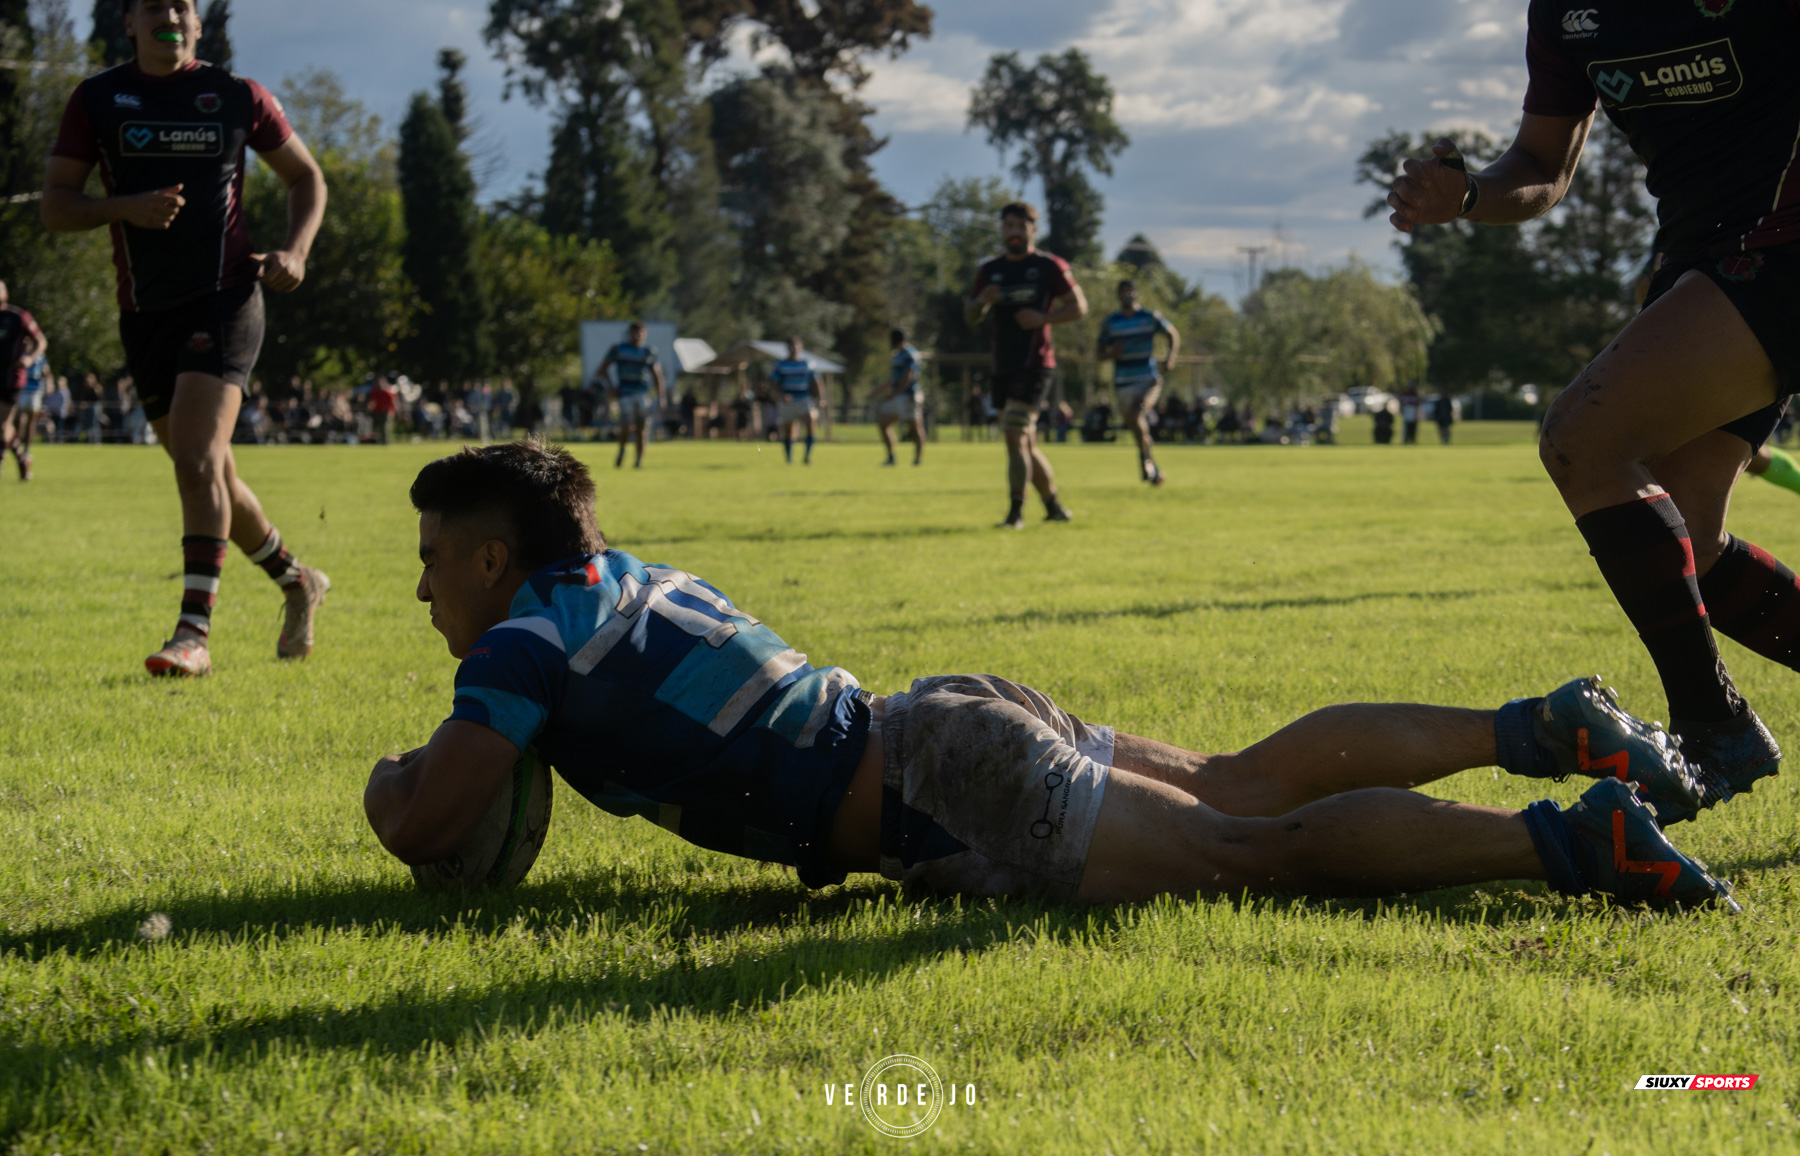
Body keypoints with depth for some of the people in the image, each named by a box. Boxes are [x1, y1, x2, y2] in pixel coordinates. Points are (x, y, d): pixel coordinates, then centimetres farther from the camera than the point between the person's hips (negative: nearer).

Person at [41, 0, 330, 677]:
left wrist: (295, 251, -4)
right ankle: (297, 582, 34)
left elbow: (305, 176, 14)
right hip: (144, 311, 4)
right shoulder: (97, 101, 5)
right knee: (206, 472, 12)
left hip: (225, 298, -4)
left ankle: (194, 633, -21)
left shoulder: (238, 97, 2)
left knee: (199, 461, -19)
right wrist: (125, 207, -17)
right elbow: (55, 207, 2)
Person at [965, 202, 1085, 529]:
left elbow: (1079, 307, -2)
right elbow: (970, 317, 14)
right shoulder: (990, 270, 13)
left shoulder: (1050, 266, -2)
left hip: (1036, 364, -7)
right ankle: (1055, 507, 24)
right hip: (1004, 367, 7)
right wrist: (981, 301, -9)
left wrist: (1043, 317, -17)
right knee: (1025, 444, 11)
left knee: (1015, 437, -16)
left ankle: (1016, 513, -14)